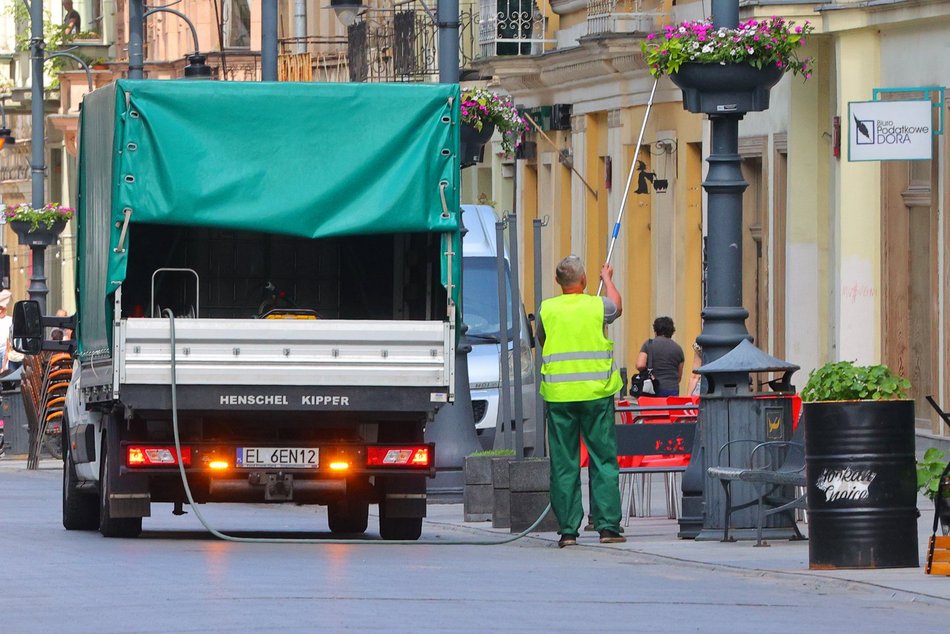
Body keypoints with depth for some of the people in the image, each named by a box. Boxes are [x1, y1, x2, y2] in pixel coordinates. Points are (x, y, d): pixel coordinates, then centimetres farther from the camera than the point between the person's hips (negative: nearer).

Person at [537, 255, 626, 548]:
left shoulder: (547, 310, -1)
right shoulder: (597, 306, -2)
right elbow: (617, 306, 22)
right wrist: (607, 279, 40)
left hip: (558, 395, 1)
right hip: (596, 392, -1)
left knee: (564, 464, 5)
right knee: (603, 460, 5)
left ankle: (567, 529, 4)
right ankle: (607, 526, 1)